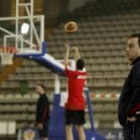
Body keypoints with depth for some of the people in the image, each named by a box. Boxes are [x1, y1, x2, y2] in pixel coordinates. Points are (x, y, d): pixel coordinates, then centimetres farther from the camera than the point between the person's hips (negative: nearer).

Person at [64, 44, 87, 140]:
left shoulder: (72, 74, -10)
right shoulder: (84, 74, 5)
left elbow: (66, 63, 3)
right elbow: (80, 62, 21)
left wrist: (68, 51, 14)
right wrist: (76, 51, 31)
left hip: (71, 105, -5)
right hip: (81, 105, 5)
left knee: (69, 127, -3)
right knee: (80, 127, 10)